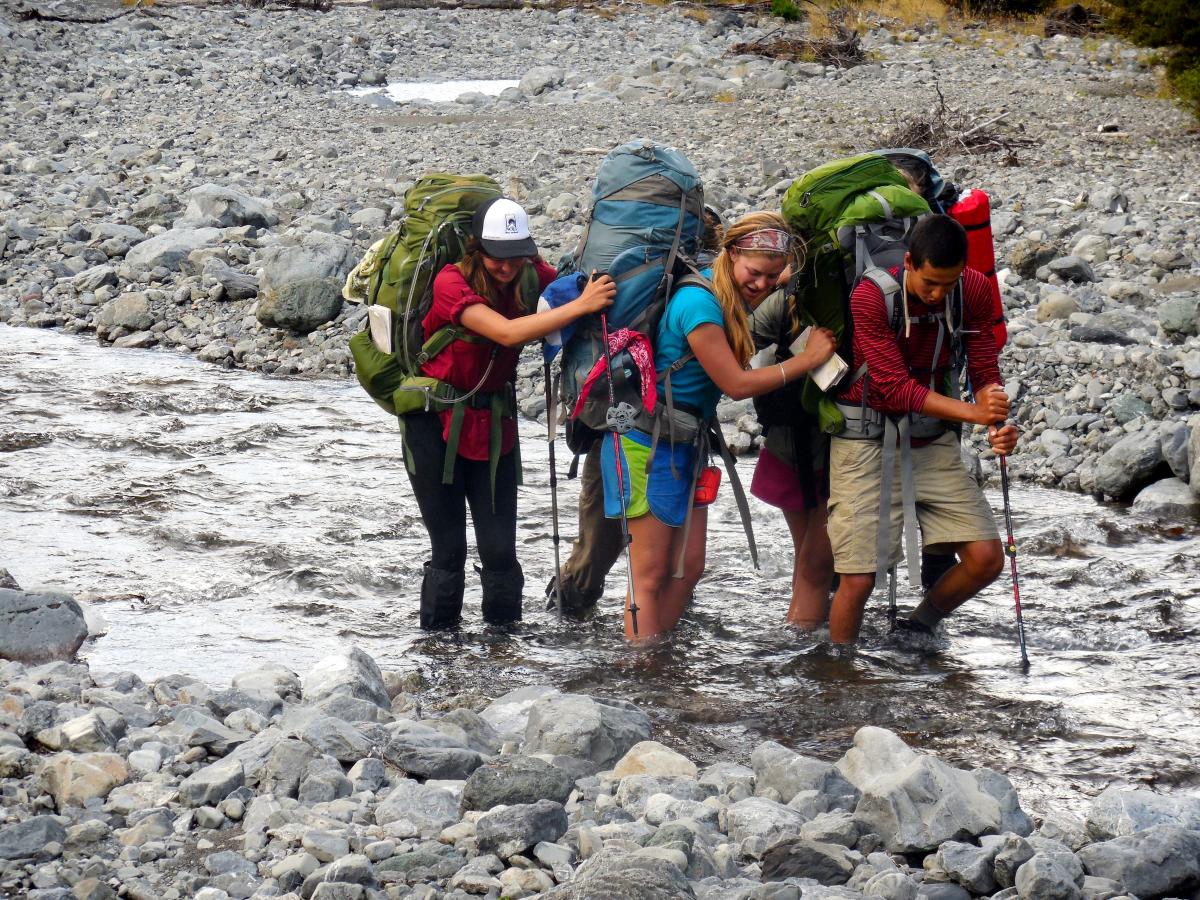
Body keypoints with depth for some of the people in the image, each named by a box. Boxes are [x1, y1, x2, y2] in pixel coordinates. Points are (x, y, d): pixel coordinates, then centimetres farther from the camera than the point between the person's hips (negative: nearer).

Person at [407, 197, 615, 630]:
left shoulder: (530, 276, -6)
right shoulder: (452, 283, -22)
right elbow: (507, 332, -34)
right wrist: (580, 306, -38)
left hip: (493, 426, 4)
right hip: (436, 426, -4)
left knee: (500, 548, 1)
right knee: (448, 549, 1)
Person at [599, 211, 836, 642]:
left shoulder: (732, 299, 4)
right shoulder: (699, 303, -22)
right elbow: (736, 383, -19)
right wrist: (808, 360, -13)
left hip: (686, 444, 9)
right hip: (647, 443, -9)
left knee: (688, 568, 7)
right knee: (650, 576, -6)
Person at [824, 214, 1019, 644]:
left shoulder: (974, 290, -6)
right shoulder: (871, 296, -19)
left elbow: (985, 371, -1)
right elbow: (896, 388, -23)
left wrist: (999, 426, -23)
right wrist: (974, 413, -34)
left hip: (932, 441, 4)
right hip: (868, 443, -4)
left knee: (986, 559, -4)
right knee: (858, 579, -9)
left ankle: (918, 629, 21)